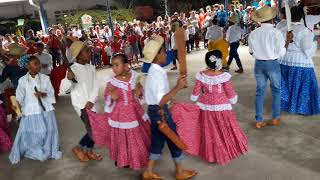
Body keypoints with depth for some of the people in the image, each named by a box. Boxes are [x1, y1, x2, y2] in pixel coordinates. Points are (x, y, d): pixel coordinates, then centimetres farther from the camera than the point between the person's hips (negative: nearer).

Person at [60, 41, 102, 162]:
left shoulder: (91, 68, 4)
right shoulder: (73, 69, -13)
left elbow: (95, 86, 2)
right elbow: (63, 90, -17)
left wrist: (91, 101, -12)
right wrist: (68, 79, -36)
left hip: (90, 104, 6)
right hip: (80, 104, -6)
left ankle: (89, 151, 33)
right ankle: (78, 148, 16)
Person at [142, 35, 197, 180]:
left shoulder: (154, 71, 7)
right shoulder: (158, 74, -25)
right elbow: (161, 101, -33)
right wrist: (178, 87, -33)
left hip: (154, 110, 9)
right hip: (160, 111, -9)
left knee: (157, 141, 19)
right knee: (174, 141, 9)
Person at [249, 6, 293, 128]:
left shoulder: (253, 33, -3)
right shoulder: (276, 33, -13)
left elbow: (251, 52, 6)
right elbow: (281, 53, -10)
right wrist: (288, 41, 1)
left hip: (258, 64, 3)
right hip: (273, 64, -3)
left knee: (260, 92, 10)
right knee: (276, 90, 16)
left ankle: (259, 121, 14)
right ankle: (275, 118, 23)